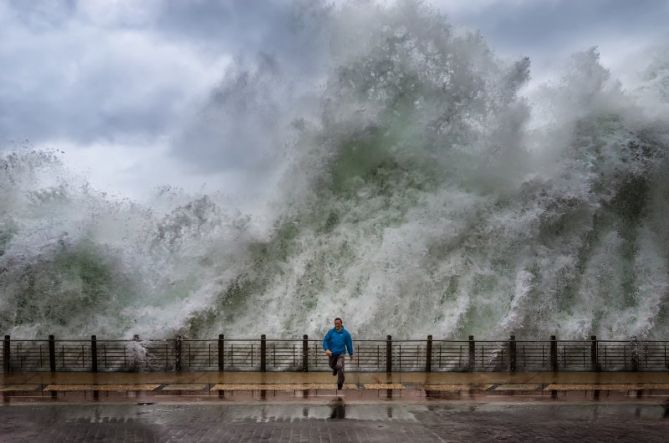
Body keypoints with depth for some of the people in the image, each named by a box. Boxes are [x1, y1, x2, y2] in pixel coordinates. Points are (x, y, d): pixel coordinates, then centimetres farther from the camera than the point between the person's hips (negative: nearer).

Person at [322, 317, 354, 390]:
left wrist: (351, 354, 11)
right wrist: (326, 349, -24)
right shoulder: (331, 332, -3)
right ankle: (335, 369, 58)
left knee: (340, 366, -20)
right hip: (332, 353, 3)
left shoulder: (345, 333, -4)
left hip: (340, 353, -3)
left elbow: (349, 344, 5)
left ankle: (340, 383, -6)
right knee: (332, 365, 20)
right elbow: (325, 341, -7)